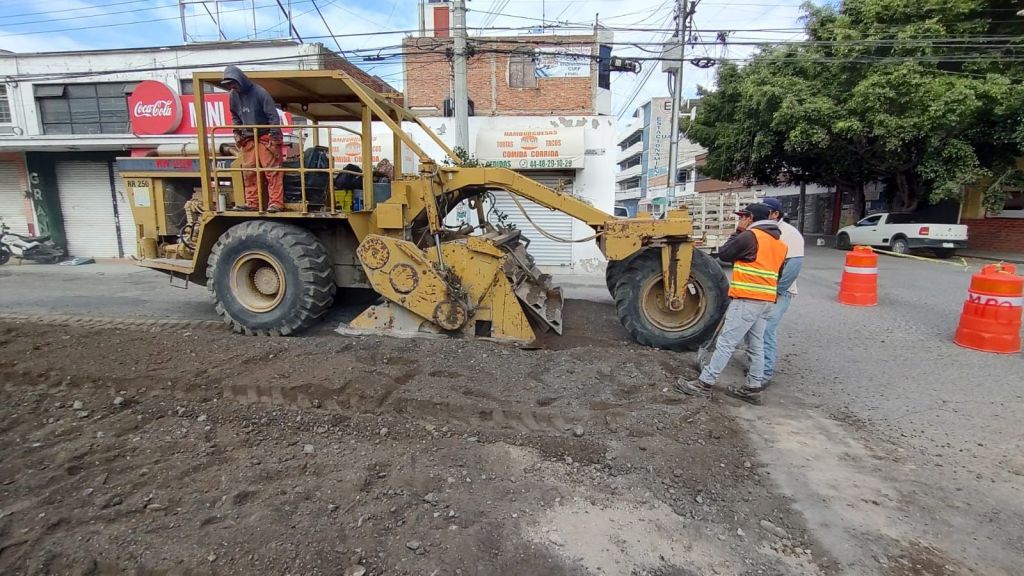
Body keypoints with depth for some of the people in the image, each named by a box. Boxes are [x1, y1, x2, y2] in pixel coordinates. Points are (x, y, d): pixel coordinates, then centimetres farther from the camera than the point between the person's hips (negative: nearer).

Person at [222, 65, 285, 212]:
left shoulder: (259, 92, -13)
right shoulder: (233, 95, 6)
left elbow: (273, 115, -14)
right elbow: (235, 116, 20)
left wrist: (274, 137, -18)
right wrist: (237, 133, 9)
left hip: (266, 137, -7)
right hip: (248, 139, 7)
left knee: (272, 171, -8)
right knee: (249, 172, 4)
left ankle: (276, 203, -8)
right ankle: (252, 202, 10)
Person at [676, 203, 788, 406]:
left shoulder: (750, 236, -10)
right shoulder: (779, 243, 16)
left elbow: (723, 254, -2)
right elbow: (776, 272, 21)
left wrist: (738, 233, 7)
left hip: (746, 300, -9)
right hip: (766, 301, 9)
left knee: (726, 343, -7)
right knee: (756, 346, 12)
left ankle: (705, 384, -3)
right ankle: (753, 389, 18)